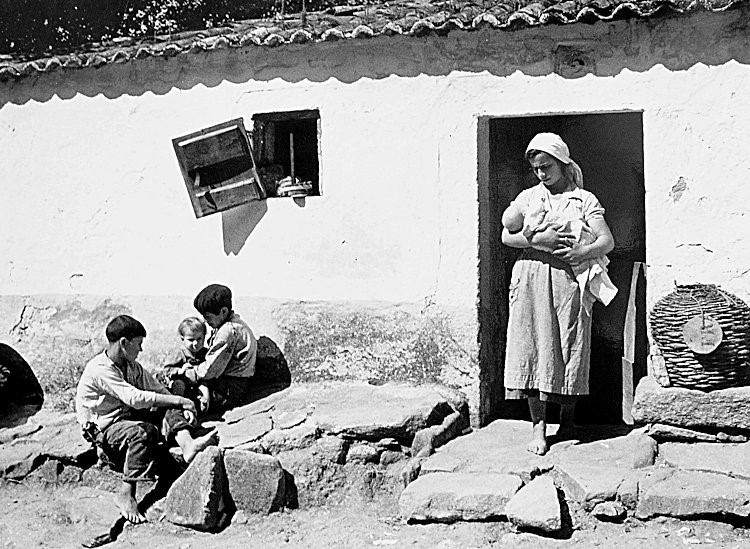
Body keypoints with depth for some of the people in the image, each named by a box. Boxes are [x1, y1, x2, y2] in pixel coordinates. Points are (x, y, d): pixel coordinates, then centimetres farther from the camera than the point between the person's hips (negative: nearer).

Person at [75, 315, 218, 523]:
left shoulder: (132, 366, 8)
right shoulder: (100, 369, -20)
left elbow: (158, 389, 9)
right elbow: (136, 398, -29)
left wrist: (181, 407, -10)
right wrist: (179, 400, -26)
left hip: (129, 418, 8)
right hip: (104, 429, -8)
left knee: (171, 411, -12)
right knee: (144, 431, -36)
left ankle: (187, 445, -37)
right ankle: (125, 494, -33)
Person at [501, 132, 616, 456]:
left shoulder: (584, 199, 7)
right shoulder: (528, 197, 14)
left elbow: (607, 241, 0)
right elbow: (506, 236, 7)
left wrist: (579, 253, -17)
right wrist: (536, 240, -9)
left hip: (569, 280, -1)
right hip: (532, 278, 2)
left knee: (570, 348, 1)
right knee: (532, 347, -5)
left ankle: (567, 417, 20)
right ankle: (538, 424, -1)